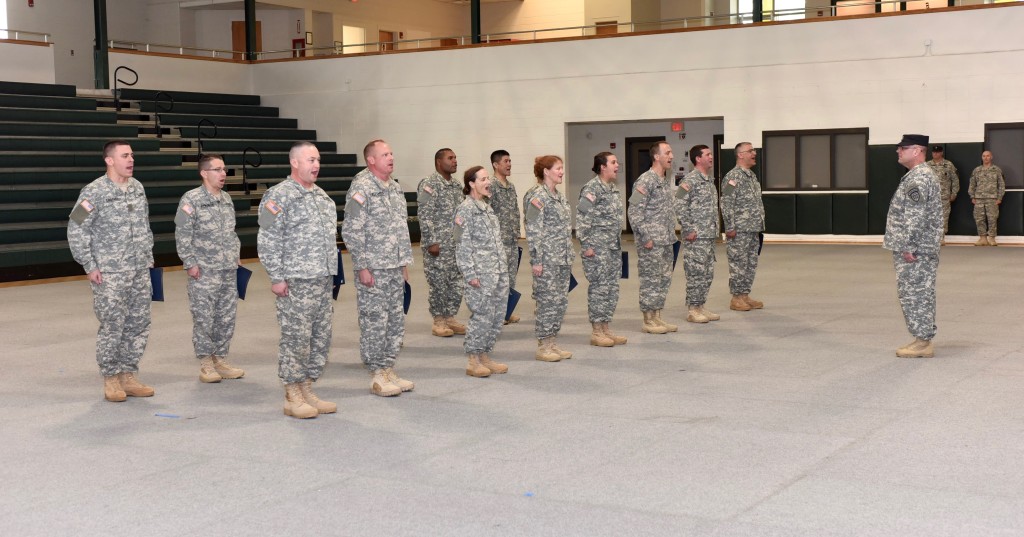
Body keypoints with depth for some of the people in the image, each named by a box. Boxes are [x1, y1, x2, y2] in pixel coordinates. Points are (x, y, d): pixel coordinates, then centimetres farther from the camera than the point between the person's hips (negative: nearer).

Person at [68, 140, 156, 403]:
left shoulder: (138, 188, 9)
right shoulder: (94, 192, -11)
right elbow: (76, 230, -11)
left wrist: (148, 258, 15)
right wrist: (90, 266, -11)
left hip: (140, 273, 6)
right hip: (109, 275, -6)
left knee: (138, 326, 8)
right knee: (112, 327, -2)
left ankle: (128, 376, 19)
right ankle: (111, 380, 10)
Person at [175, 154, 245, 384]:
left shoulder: (227, 198, 12)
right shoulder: (191, 199, -9)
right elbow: (182, 235, -11)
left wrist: (236, 254, 14)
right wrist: (190, 263, -13)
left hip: (229, 270, 7)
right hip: (204, 271, -6)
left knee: (227, 317, 9)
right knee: (204, 318, -2)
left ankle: (220, 360, 19)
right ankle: (206, 363, 8)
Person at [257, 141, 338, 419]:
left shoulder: (322, 196, 16)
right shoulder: (279, 195, -8)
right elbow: (268, 241, -12)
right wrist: (277, 278, -15)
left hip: (323, 281, 8)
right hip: (296, 282, -8)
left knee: (321, 337, 10)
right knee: (296, 338, -3)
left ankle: (307, 391, 20)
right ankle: (292, 397, 6)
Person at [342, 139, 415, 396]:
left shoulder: (396, 189, 13)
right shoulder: (361, 189, -11)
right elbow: (351, 231, -15)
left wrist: (405, 263, 17)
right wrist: (362, 267, -16)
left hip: (395, 269, 8)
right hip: (373, 270, -8)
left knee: (396, 320, 11)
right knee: (374, 322, -3)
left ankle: (389, 370, 20)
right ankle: (377, 376, 5)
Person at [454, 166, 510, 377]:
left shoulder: (487, 207, 16)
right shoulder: (466, 209, -8)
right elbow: (462, 245, -12)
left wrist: (503, 268, 18)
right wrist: (470, 274, -16)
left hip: (499, 273, 8)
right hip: (481, 276, -8)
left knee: (497, 317, 9)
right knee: (482, 317, -7)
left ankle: (485, 357, 19)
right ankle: (473, 362, 3)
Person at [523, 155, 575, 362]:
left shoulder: (559, 196, 13)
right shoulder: (537, 196, -13)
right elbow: (533, 232, -16)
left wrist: (570, 254, 17)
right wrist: (536, 261, -18)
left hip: (563, 259, 9)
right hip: (547, 259, -9)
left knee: (561, 301, 10)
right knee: (548, 302, -4)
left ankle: (553, 344, 18)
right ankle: (543, 347, 5)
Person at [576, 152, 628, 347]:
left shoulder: (614, 188, 14)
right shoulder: (592, 188, -13)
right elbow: (582, 218, -16)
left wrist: (619, 242, 19)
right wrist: (586, 245, -17)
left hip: (614, 247, 9)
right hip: (598, 248, -9)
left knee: (612, 287, 10)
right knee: (599, 287, -5)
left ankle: (605, 328, 18)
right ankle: (596, 332, 2)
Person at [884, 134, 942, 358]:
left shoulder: (919, 178, -17)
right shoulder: (921, 175, 17)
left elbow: (916, 218, -23)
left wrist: (908, 247, -22)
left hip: (914, 252, -10)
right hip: (919, 250, 10)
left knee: (915, 295, -6)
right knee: (919, 295, 13)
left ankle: (922, 343, -2)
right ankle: (922, 340, 18)